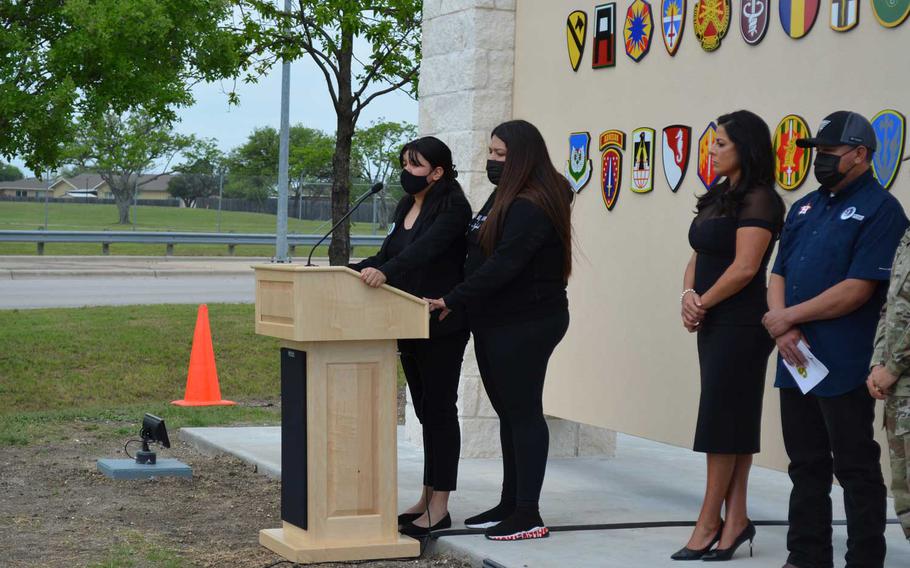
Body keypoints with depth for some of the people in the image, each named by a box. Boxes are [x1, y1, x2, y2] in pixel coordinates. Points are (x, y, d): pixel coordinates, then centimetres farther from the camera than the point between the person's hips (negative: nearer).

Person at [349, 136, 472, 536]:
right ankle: (427, 498, 21)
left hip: (442, 327, -9)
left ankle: (439, 507, 0)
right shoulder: (407, 207, 14)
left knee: (439, 409, -4)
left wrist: (385, 272, -44)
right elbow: (389, 253, 18)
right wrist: (351, 271, 4)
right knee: (425, 409, 14)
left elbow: (426, 248, -29)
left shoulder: (452, 207, -13)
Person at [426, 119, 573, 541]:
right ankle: (510, 505, 22)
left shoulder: (532, 207, -17)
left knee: (523, 413, -6)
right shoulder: (505, 198, 15)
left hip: (526, 325, -10)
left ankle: (528, 515, -2)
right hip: (496, 323, 10)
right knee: (508, 412, 14)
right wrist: (458, 303, 10)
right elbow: (482, 256, 18)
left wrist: (454, 301, -23)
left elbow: (502, 266, -25)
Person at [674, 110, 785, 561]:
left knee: (723, 418, -4)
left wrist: (703, 304, -10)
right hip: (715, 323, 9)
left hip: (741, 325, -9)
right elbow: (699, 257, 14)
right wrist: (689, 295, -4)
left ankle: (710, 522, 2)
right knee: (733, 420, 9)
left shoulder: (758, 201, -13)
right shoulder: (719, 197, 15)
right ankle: (735, 520, 13)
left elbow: (744, 267, -19)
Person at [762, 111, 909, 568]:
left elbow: (858, 289, -16)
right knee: (805, 466, 14)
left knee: (856, 469, 0)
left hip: (844, 367, -8)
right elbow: (778, 274, 14)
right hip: (796, 359, 8)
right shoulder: (805, 208, 16)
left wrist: (789, 317, -12)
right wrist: (784, 329, -5)